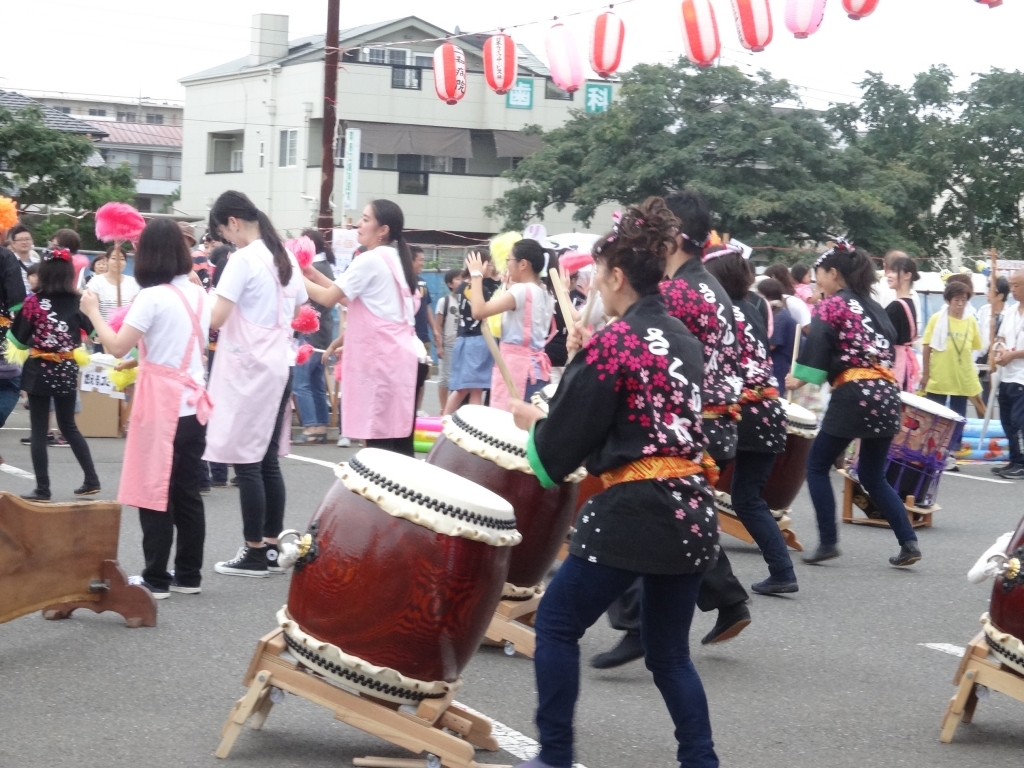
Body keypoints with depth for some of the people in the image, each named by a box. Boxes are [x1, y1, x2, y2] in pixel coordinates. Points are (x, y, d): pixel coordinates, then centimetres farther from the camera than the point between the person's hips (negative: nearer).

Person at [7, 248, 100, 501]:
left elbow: (18, 340, -7)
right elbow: (93, 332, 6)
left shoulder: (33, 302, -11)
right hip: (67, 371, 4)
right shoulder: (78, 303, -2)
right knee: (69, 426, 18)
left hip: (39, 371, -3)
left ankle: (42, 489, 4)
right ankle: (92, 479, 16)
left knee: (39, 431, 3)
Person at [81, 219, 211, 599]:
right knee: (187, 492, 11)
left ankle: (156, 579, 2)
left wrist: (93, 312, -3)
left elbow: (118, 347, -15)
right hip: (193, 403, 7)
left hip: (162, 405, -7)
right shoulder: (199, 294, 8)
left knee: (154, 491, 0)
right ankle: (189, 574, 16)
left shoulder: (152, 297, -14)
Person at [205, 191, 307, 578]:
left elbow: (215, 318, -17)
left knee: (247, 462, -3)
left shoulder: (243, 259, -13)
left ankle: (254, 553, 0)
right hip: (280, 365, 8)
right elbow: (298, 312, 18)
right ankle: (272, 548, 14)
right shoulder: (286, 257, 11)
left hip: (249, 368, -8)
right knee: (268, 461, 12)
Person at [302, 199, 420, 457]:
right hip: (400, 357, 9)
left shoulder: (370, 261, -11)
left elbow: (328, 298, -9)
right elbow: (353, 298, 18)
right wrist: (315, 275, 17)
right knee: (400, 442, 7)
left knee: (378, 441, -7)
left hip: (379, 358, -9)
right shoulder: (396, 259, 16)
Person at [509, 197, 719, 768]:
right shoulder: (685, 340, 13)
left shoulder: (611, 344, -11)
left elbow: (563, 439, -8)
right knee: (670, 652, 15)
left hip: (634, 511, -8)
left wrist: (531, 420, 13)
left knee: (557, 624, 8)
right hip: (693, 510, 8)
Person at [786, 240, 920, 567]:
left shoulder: (832, 305, -2)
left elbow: (817, 343, -15)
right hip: (886, 393, 7)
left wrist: (799, 377, -8)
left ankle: (828, 542, 2)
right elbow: (889, 342, 19)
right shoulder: (874, 306, 20)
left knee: (817, 466, 7)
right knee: (873, 475, 15)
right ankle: (908, 543, 4)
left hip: (854, 393, -7)